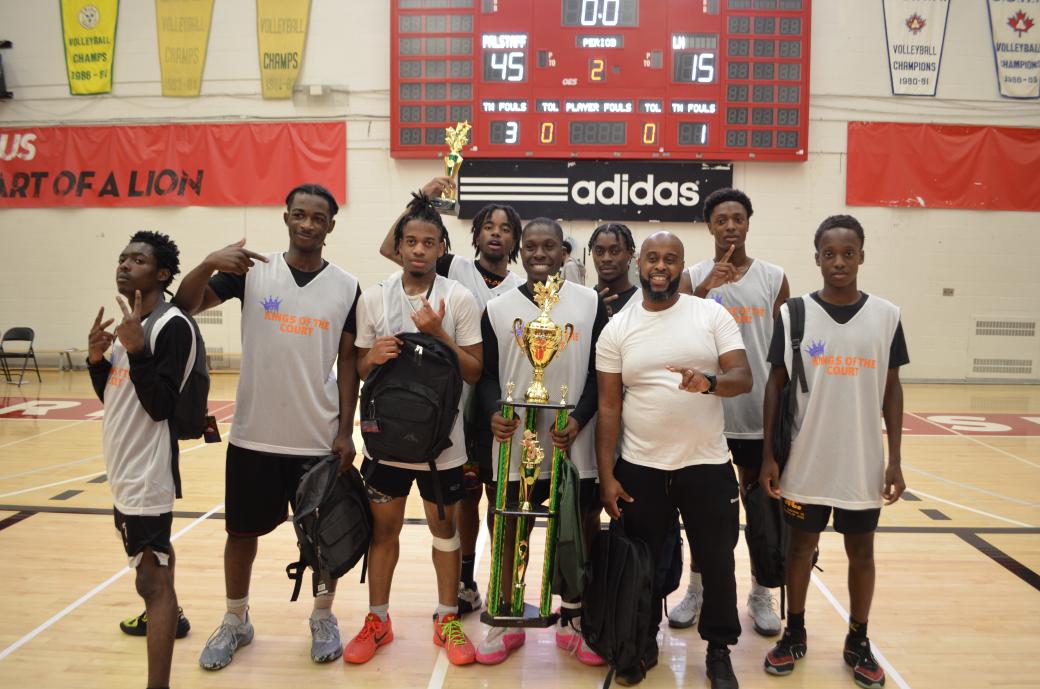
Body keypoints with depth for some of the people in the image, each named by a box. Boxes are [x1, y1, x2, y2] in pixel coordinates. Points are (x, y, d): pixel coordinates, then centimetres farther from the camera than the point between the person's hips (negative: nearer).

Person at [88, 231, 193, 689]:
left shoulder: (173, 326, -15)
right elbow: (111, 395, 18)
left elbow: (160, 405, -22)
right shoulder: (130, 324, 12)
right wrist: (97, 358, 3)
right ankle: (164, 616, 44)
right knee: (150, 570, 23)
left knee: (151, 580, -6)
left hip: (148, 474, -9)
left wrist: (135, 348, -26)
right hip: (125, 470, 9)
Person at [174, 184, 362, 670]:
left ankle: (323, 618, 32)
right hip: (253, 434, 1)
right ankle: (235, 622, 34)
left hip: (318, 437, 0)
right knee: (242, 531, 13)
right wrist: (209, 264, -27)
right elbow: (187, 305, -8)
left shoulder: (346, 287, -1)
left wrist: (345, 431, -4)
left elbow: (348, 362, 1)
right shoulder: (252, 272, -1)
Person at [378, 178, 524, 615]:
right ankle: (465, 584, 28)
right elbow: (390, 249, -7)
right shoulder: (454, 270, 0)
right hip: (459, 404, 0)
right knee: (465, 495, 11)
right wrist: (422, 199, -14)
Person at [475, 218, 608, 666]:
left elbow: (600, 372, 0)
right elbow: (487, 373, 5)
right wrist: (494, 411, -14)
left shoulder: (590, 303, 1)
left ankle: (572, 621, 30)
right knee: (508, 528, 8)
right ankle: (508, 621, 29)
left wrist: (578, 419, -13)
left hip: (575, 443, 0)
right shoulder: (497, 309, 3)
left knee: (579, 529, 9)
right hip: (515, 442, 1)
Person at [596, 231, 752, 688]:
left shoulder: (712, 314, -1)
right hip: (639, 469, 1)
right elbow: (608, 407, 0)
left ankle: (719, 650, 34)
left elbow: (743, 378, -8)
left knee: (717, 562, 12)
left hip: (707, 465, 0)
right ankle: (643, 644, 35)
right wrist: (606, 476, -5)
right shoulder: (616, 329, 1)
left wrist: (710, 382, -31)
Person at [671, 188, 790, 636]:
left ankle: (760, 594, 27)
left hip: (758, 413, 0)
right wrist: (704, 289, -23)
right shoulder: (694, 278, 1)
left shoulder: (774, 278, 2)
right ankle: (697, 590, 26)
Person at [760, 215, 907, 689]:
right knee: (800, 546, 13)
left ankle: (858, 642, 32)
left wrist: (895, 461, 0)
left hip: (863, 463, 1)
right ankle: (794, 634, 31)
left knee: (861, 552, 14)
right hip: (806, 461, -1)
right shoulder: (793, 313, -5)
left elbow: (892, 390, 3)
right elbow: (775, 384, -1)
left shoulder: (886, 315, -2)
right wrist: (768, 455, -4)